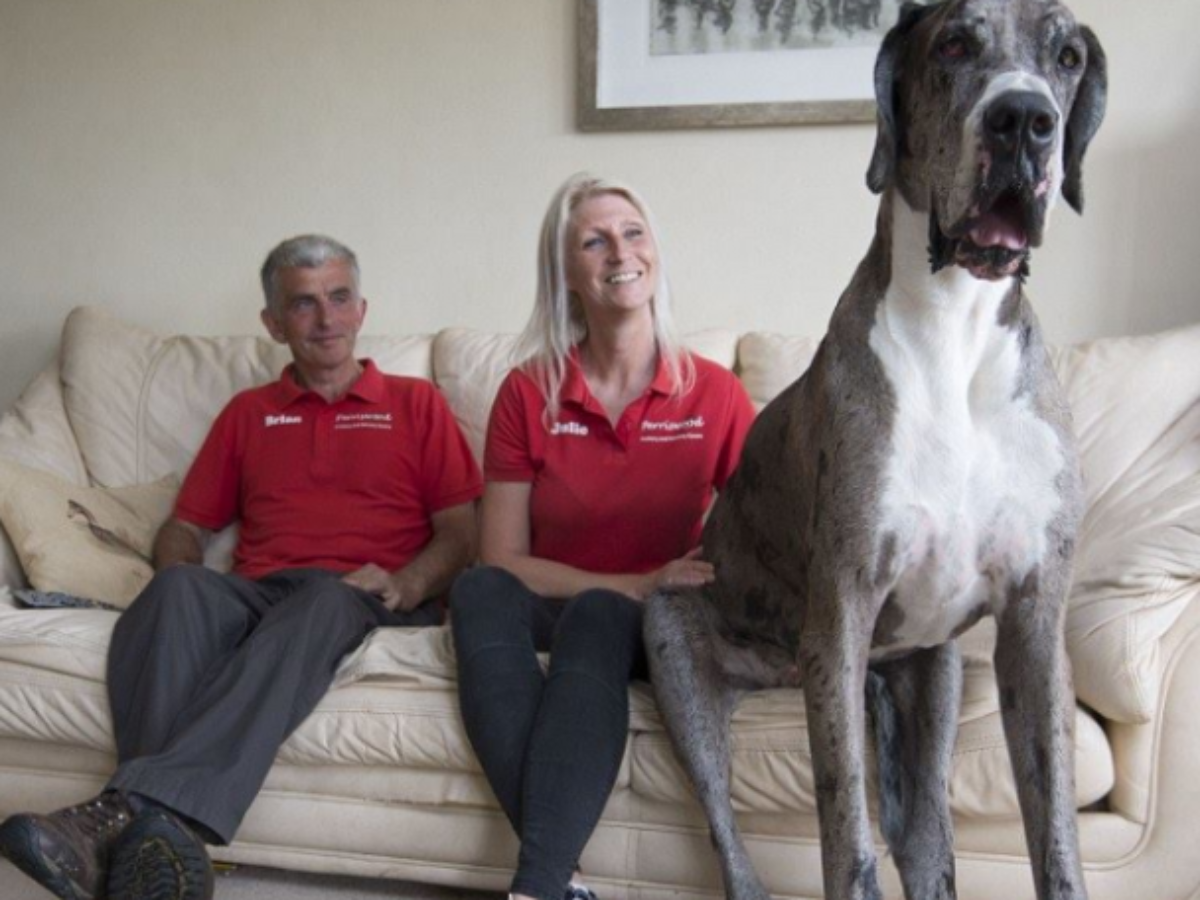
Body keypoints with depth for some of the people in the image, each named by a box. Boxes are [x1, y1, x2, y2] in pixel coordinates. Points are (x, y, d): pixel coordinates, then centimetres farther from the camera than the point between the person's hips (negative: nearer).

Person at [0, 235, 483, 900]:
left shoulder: (415, 402, 19)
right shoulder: (247, 413, 27)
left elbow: (459, 533, 11)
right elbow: (184, 528, 24)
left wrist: (406, 584, -10)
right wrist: (179, 576, -1)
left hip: (360, 602, -2)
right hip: (256, 595, 3)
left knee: (323, 601, -38)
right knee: (178, 590, -32)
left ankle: (129, 809, -51)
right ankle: (165, 845, -48)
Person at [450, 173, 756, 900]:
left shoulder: (715, 392, -4)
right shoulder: (528, 393, -3)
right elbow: (503, 559, -5)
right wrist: (640, 585, -17)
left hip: (660, 624, -1)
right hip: (551, 609, 1)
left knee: (596, 618, -34)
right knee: (481, 591, -30)